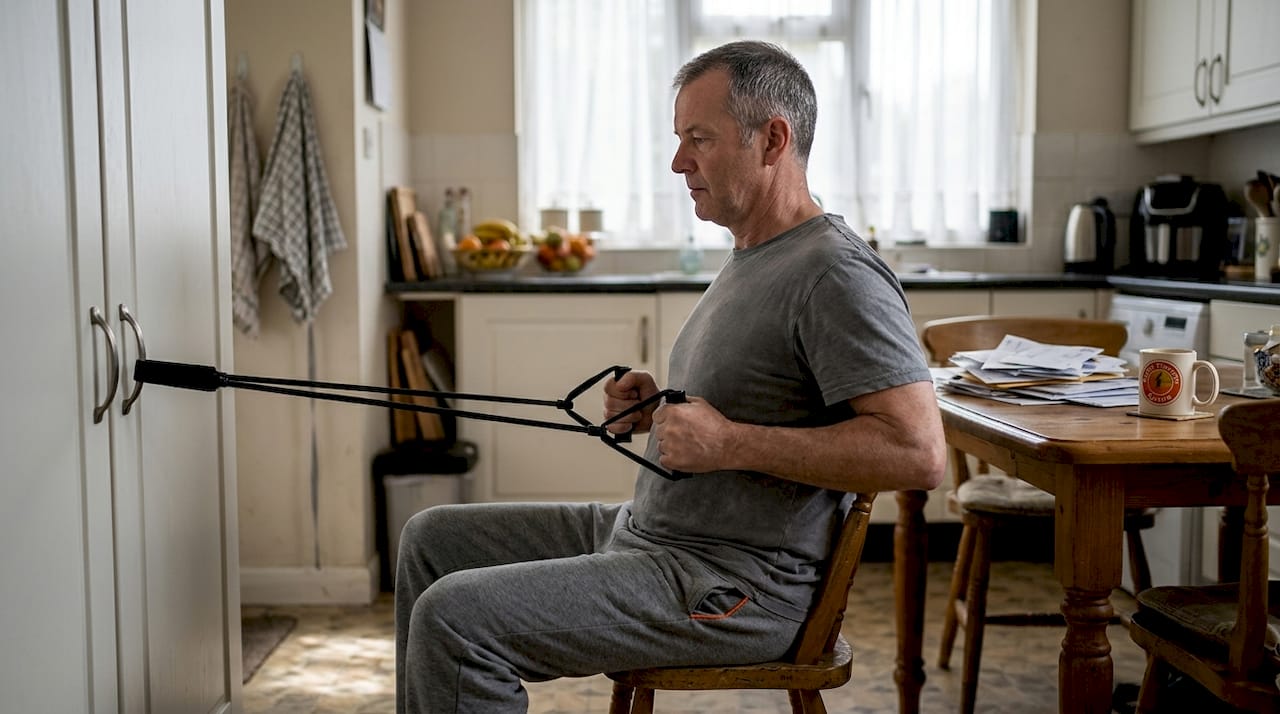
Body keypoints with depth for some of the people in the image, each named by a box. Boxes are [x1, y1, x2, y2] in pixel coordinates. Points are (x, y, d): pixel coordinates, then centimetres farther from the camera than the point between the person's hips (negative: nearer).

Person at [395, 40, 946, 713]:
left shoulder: (837, 273, -18)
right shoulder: (751, 259, 13)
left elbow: (918, 451, -26)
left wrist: (730, 441, -25)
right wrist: (663, 408, 6)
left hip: (736, 588, -10)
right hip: (644, 529, 10)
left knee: (453, 617, -19)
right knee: (433, 537, 14)